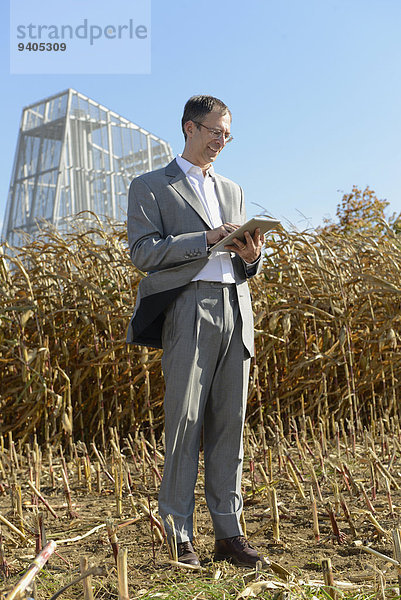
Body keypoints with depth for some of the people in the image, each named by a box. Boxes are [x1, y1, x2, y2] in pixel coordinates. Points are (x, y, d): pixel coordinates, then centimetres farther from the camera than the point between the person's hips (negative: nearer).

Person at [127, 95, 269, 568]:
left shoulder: (232, 191, 25)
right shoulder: (151, 187, 7)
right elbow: (143, 251, -6)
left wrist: (251, 255, 0)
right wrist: (206, 240, -14)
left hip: (234, 309, 5)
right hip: (189, 309, -5)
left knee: (229, 425, 4)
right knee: (184, 423, -5)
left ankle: (229, 534, 10)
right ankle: (179, 538, 4)